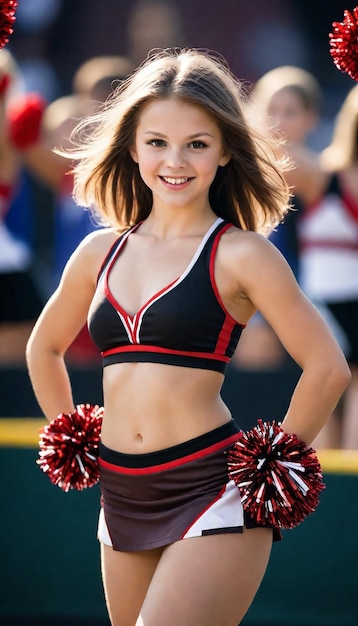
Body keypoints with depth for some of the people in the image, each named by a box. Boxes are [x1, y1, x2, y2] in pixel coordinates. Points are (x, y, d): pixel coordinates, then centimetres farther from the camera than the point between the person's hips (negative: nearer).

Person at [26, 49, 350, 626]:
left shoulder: (239, 255, -7)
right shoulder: (101, 253, 9)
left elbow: (327, 367, -8)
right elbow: (44, 347, 27)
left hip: (212, 492, -6)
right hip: (124, 500, 6)